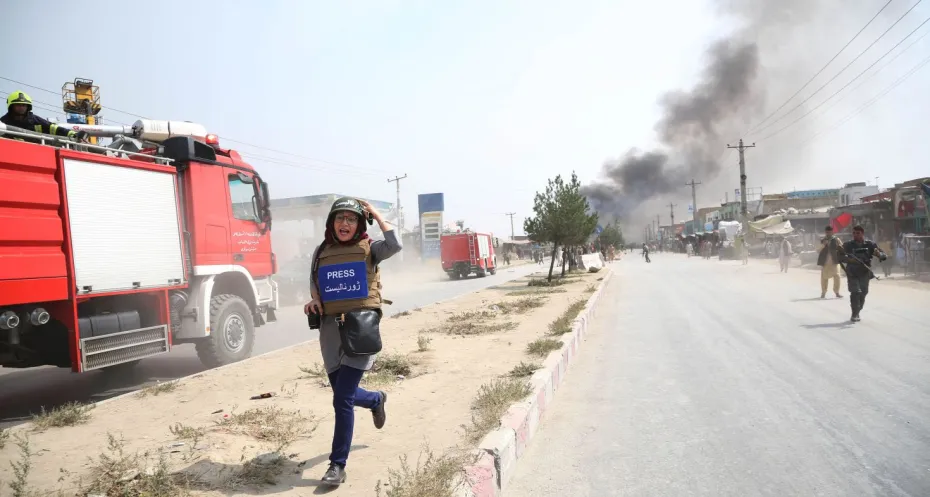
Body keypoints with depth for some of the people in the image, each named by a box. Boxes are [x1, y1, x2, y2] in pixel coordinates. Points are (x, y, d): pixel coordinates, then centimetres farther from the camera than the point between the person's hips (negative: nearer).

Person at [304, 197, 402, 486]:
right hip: (331, 326, 5)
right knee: (344, 394, 14)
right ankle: (376, 400, 49)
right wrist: (314, 300, -1)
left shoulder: (369, 248, -1)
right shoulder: (322, 251, 10)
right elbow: (314, 282, 21)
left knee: (342, 399, -8)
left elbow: (396, 245, -19)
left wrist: (375, 214, -10)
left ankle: (338, 465, 7)